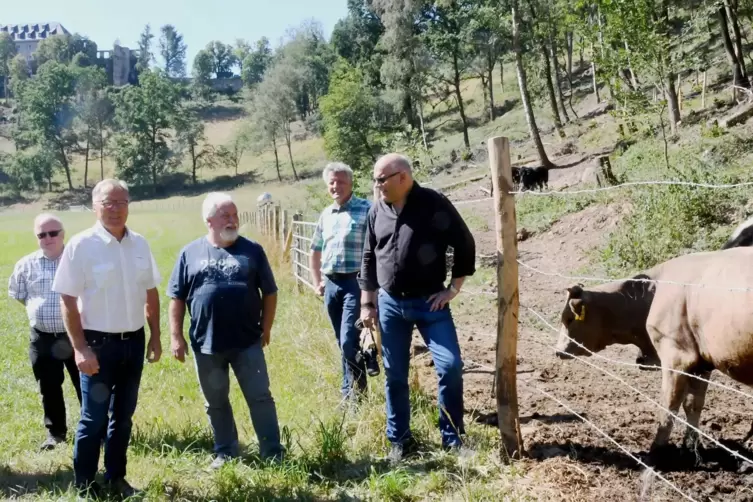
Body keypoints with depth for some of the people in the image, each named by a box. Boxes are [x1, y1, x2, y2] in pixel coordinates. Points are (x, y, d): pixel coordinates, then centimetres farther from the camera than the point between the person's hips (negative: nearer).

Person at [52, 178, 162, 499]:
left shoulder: (140, 244, 3)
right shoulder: (81, 245, -11)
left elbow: (151, 293, 12)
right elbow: (68, 300, -11)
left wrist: (155, 337, 10)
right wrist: (80, 348, -15)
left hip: (134, 342, 5)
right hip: (99, 343, -4)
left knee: (123, 415, 14)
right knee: (94, 419, 4)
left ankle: (116, 477, 28)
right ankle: (84, 486, 18)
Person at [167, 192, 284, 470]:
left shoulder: (252, 251, 1)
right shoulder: (190, 253, 1)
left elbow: (269, 293, 6)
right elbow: (176, 298, 5)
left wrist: (266, 329, 3)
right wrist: (176, 335, 0)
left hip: (248, 342, -1)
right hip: (206, 343, 1)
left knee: (260, 398, 3)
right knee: (216, 403, 13)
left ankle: (273, 453, 12)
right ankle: (225, 452, 28)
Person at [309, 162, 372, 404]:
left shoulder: (366, 209, -8)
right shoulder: (325, 215, 13)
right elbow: (315, 251, 25)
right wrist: (317, 282, 17)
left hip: (355, 283, -6)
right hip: (331, 284, 6)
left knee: (349, 341, -12)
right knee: (343, 343, 14)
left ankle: (357, 392, 4)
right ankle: (349, 389, 25)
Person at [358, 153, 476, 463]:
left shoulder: (434, 205, -9)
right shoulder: (377, 211, 3)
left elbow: (465, 245, -3)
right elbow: (368, 258, 12)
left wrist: (454, 288, -5)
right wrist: (367, 303, 10)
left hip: (430, 302, -3)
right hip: (389, 304, 4)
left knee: (450, 366, -10)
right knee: (394, 375, 9)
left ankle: (452, 438, 7)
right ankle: (400, 440, 23)